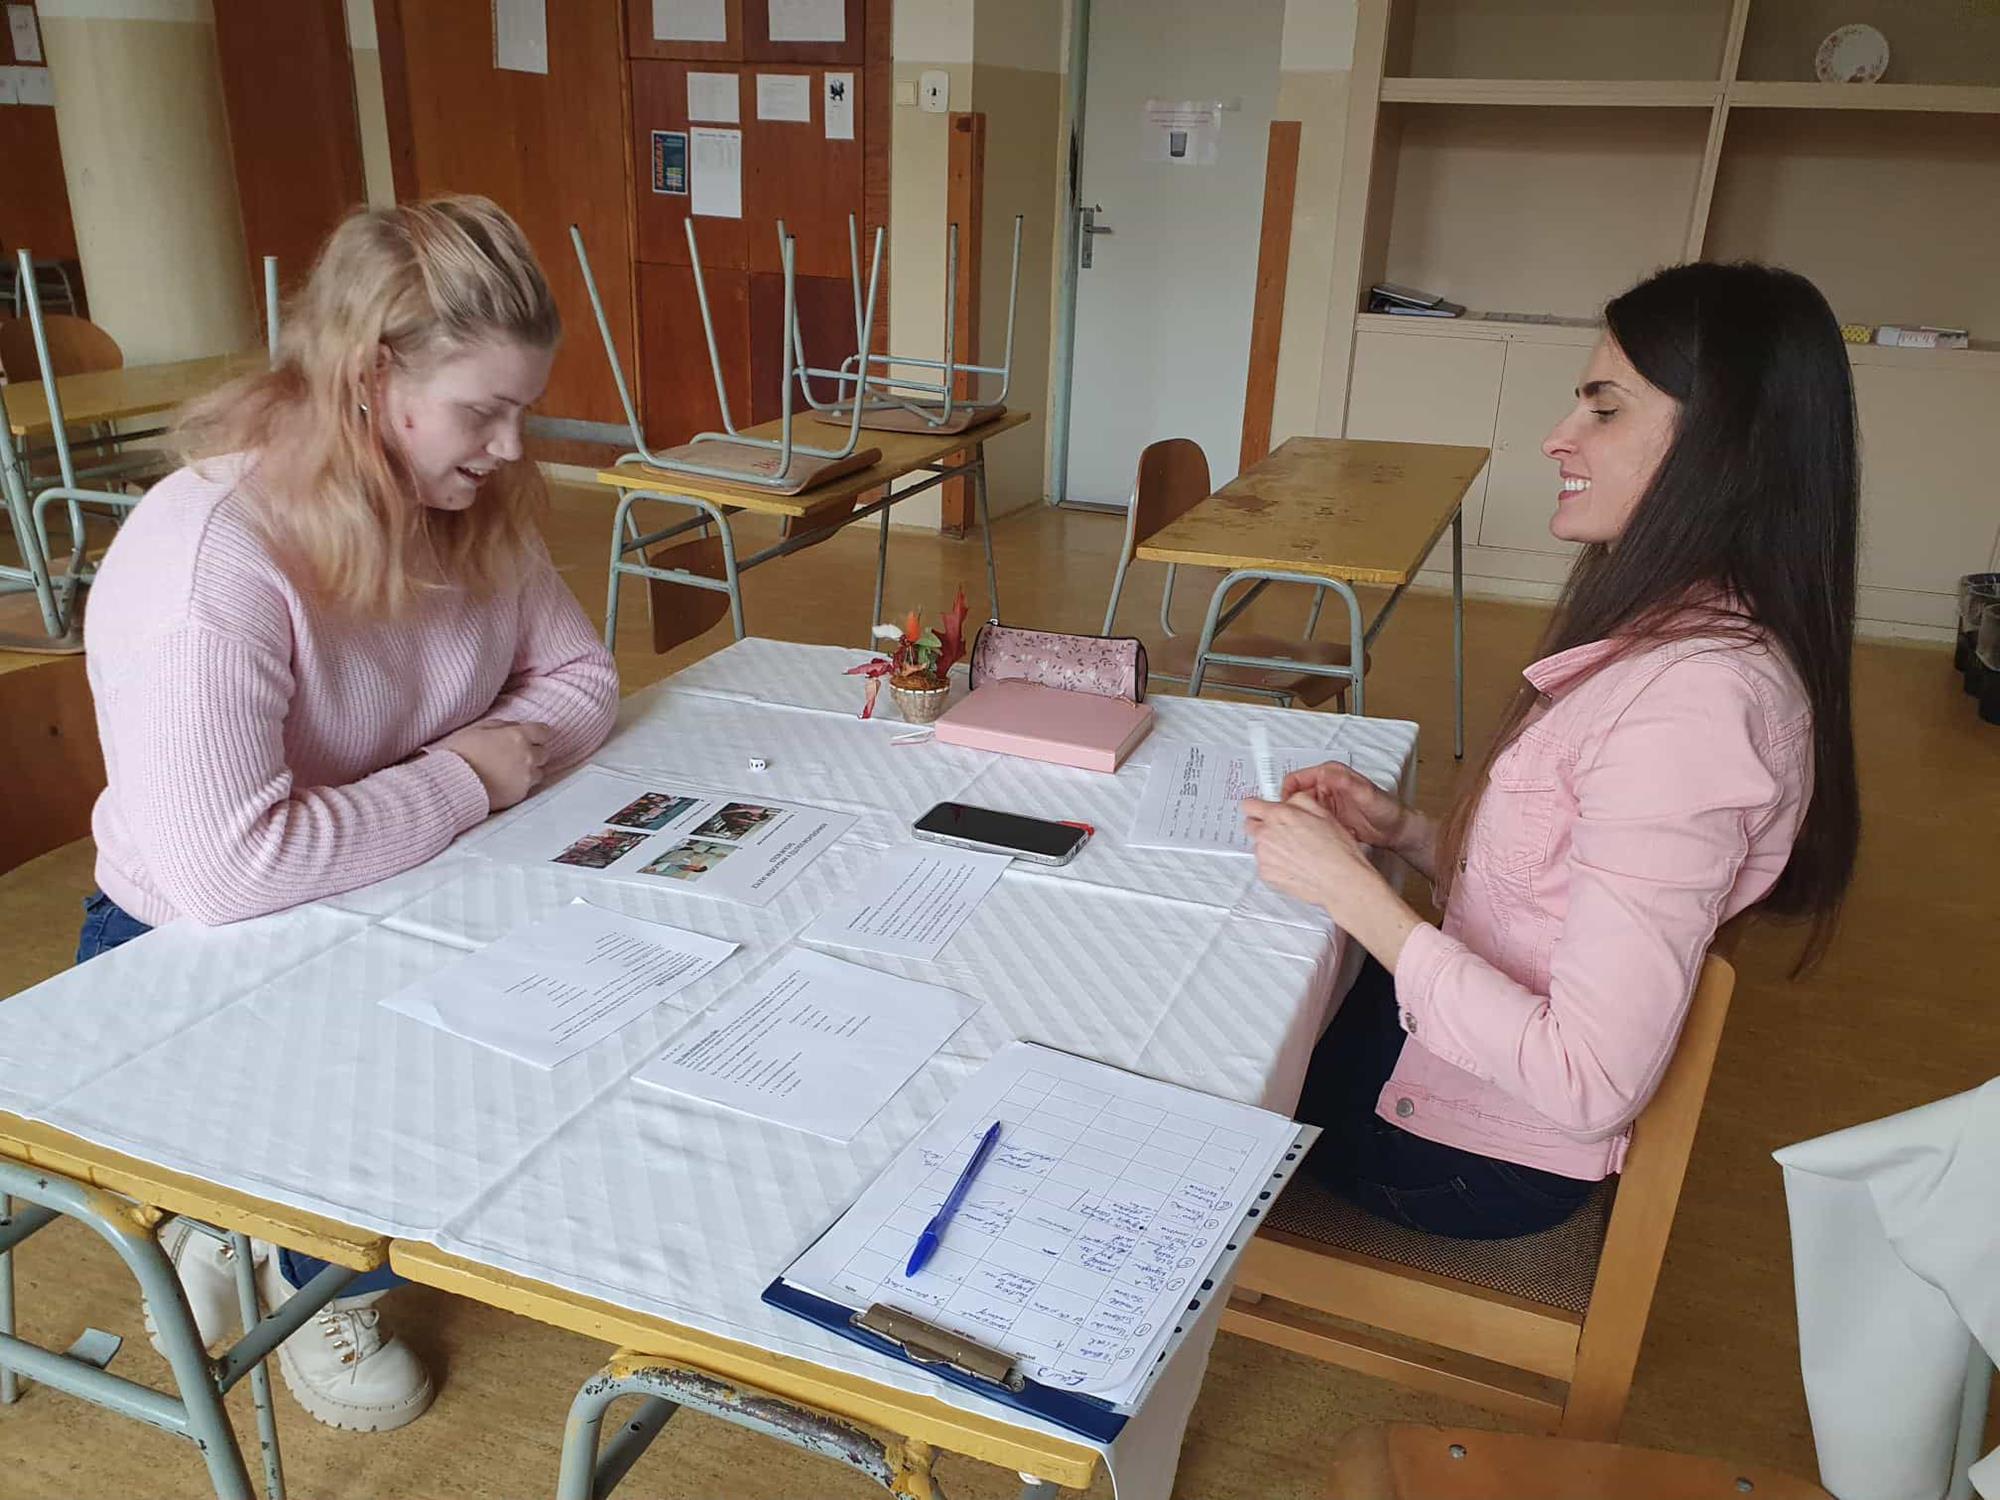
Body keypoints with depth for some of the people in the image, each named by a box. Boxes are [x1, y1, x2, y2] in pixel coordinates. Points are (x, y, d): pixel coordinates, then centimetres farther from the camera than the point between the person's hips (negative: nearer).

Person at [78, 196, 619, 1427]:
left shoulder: (477, 505, -7)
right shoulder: (207, 557, -30)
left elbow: (578, 673, 2)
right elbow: (226, 870, -37)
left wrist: (508, 743, -20)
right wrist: (467, 782, -27)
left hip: (399, 906, 7)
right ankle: (317, 1272, 13)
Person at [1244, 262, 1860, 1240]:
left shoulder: (1689, 697, -31)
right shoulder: (1682, 636, 1)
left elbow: (1592, 1085, -32)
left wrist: (1354, 891, -26)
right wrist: (1405, 832, -6)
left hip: (1466, 1149, -8)